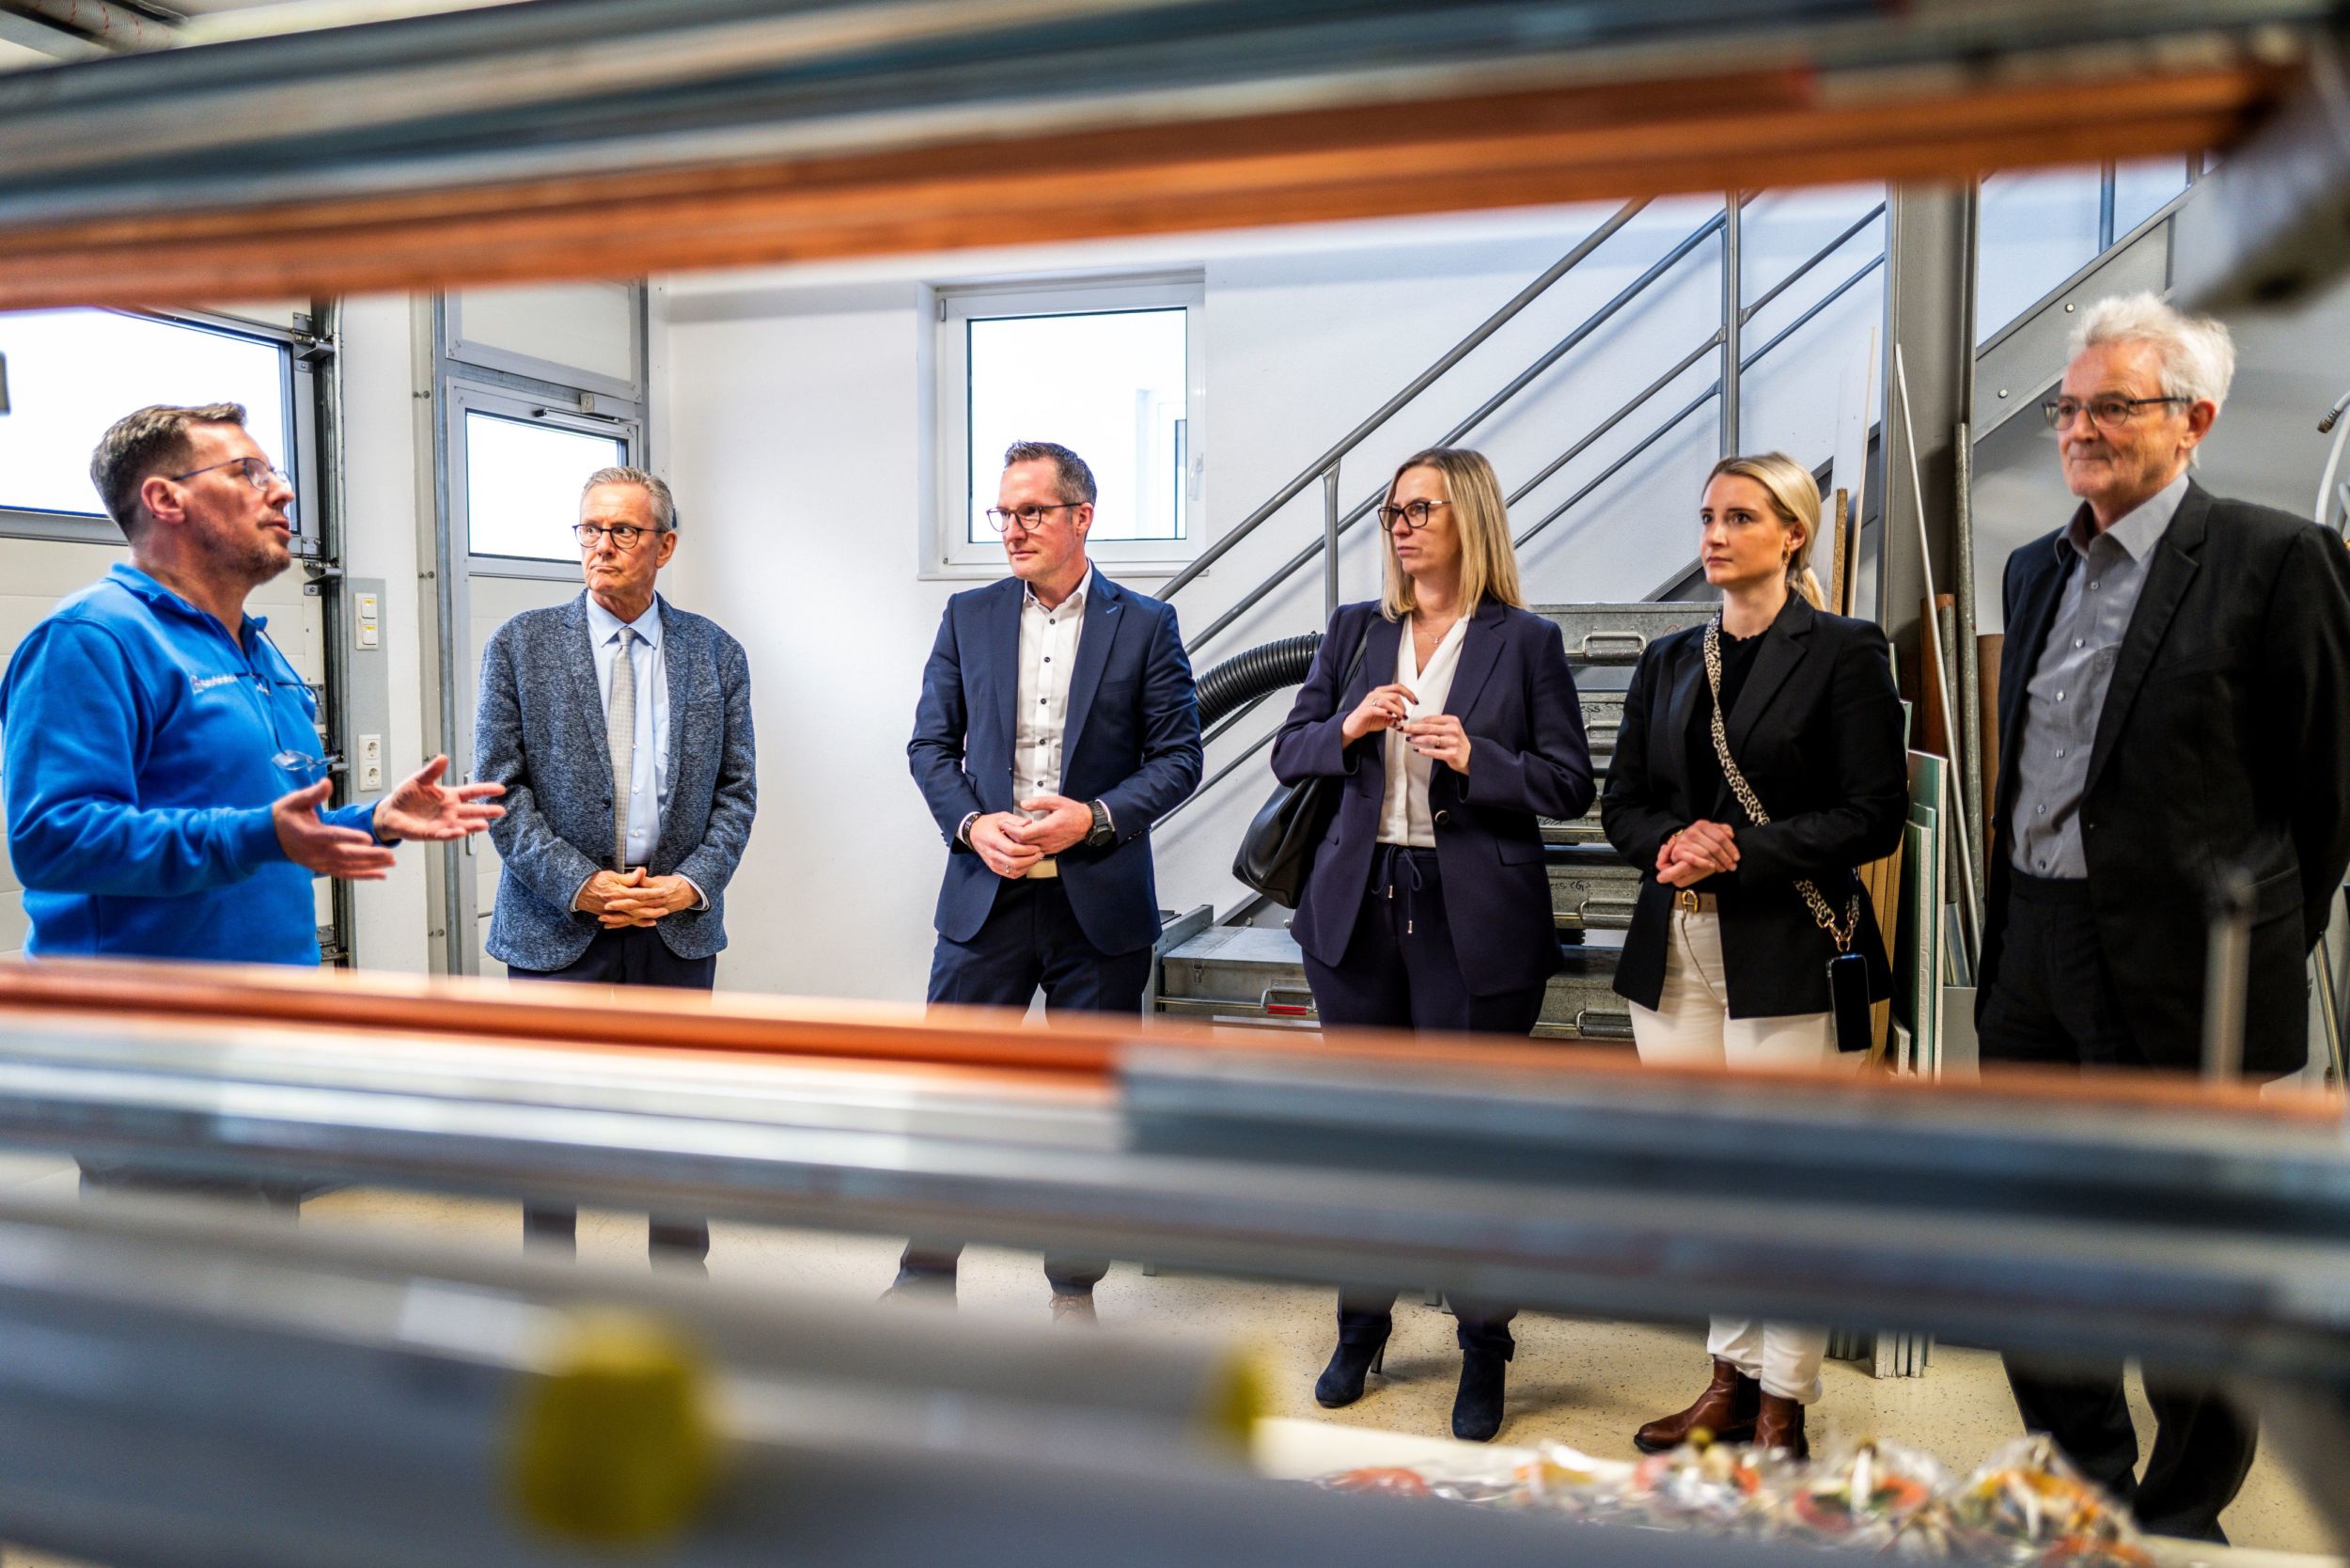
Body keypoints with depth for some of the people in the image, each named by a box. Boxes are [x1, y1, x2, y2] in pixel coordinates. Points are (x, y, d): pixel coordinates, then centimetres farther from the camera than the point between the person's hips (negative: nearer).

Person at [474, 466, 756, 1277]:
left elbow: (736, 788, 5)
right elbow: (500, 785, -4)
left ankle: (684, 1282, 27)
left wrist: (694, 881, -10)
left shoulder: (716, 653, 6)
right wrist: (576, 885, -13)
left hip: (679, 926, 2)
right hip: (558, 926, -1)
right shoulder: (521, 645, 0)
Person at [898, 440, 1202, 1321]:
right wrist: (972, 825, -10)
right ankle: (925, 1281, 18)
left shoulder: (1145, 626, 1)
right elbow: (931, 744, 7)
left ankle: (1074, 1289, 25)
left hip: (1101, 905, -1)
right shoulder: (968, 617, 8)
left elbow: (1178, 758, -1)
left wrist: (1094, 817, -16)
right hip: (986, 894, 2)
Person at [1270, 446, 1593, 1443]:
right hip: (1360, 905, 4)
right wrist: (1347, 727, -10)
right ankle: (1361, 1328, 31)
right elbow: (1288, 753, 10)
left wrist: (1475, 757, -18)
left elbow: (1571, 784, -2)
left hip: (1475, 918, -4)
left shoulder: (1526, 642, -1)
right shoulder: (1354, 632, 10)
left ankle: (1483, 1352, 20)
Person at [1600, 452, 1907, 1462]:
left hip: (1786, 950, -5)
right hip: (1676, 946, 5)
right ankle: (1731, 1382, 25)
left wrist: (1741, 851, -16)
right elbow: (1622, 802, 14)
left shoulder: (1844, 653, -2)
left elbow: (1874, 814, -8)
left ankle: (1783, 1406, 13)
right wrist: (1670, 840, -8)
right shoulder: (1669, 661, 14)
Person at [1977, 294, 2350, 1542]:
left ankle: (2182, 1520, 29)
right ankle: (2088, 1495, 36)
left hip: (2181, 972, -7)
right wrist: (2008, 937, 13)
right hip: (2034, 962, 7)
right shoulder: (2038, 569, 11)